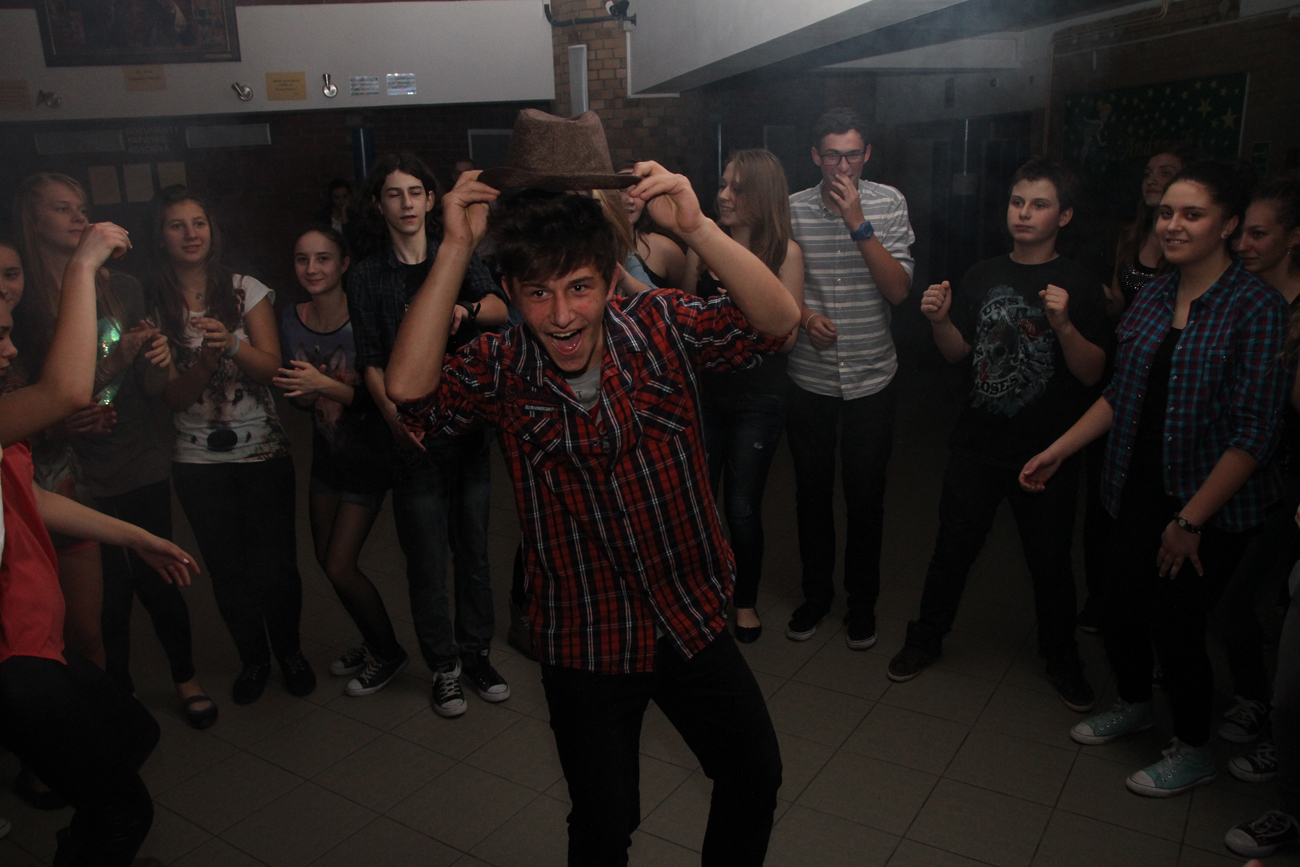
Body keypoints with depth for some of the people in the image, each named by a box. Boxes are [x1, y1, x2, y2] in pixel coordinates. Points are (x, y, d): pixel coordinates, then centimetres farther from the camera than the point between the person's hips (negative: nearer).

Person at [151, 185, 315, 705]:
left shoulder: (245, 290, -1)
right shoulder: (153, 305, -2)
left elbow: (271, 368, -8)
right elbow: (172, 397, -6)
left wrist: (232, 344, -27)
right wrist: (206, 356, -24)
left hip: (263, 450, 0)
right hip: (197, 461, 1)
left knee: (277, 563, 1)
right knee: (227, 568, 9)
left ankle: (289, 652, 26)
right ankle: (252, 659, 31)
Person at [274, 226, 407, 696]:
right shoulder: (291, 320, -3)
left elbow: (378, 397, -23)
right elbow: (301, 396, 7)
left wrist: (326, 386, -35)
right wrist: (301, 390, -15)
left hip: (367, 457, -7)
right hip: (326, 453, 7)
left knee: (339, 566, -5)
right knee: (325, 558, 14)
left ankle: (388, 653, 19)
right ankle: (372, 643, 36)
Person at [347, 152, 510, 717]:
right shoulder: (367, 278, 4)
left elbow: (500, 308, -12)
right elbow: (372, 362, -3)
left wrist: (465, 309, -35)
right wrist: (395, 417, -22)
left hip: (469, 424, 1)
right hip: (414, 436, -1)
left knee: (473, 547, 9)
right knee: (426, 559, 4)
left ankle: (476, 651, 26)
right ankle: (444, 666, 21)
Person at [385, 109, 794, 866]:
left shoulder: (661, 328, -11)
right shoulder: (501, 371, -12)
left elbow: (778, 320, -23)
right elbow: (410, 386, -30)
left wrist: (695, 227, -36)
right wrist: (456, 248, -31)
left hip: (694, 621, 2)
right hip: (586, 644, -1)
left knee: (756, 776, 21)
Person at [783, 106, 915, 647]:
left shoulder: (888, 203, -3)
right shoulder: (792, 208, -2)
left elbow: (898, 289, -12)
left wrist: (859, 224, -20)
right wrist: (802, 314, -13)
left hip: (872, 379, -1)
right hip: (809, 379, 1)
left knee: (865, 495, 8)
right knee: (812, 491, 12)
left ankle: (862, 602, 28)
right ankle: (815, 594, 32)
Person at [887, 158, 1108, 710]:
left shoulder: (1080, 286, -5)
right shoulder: (983, 276, 6)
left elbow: (1091, 373, -11)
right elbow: (958, 352, 10)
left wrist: (1063, 324, -27)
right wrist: (939, 320, -10)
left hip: (1047, 454, -2)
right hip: (977, 443, 3)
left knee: (1050, 560, 10)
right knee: (954, 546, 10)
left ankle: (1062, 659, 32)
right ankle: (926, 638, 29)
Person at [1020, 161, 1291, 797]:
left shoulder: (1257, 308, -15)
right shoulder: (1151, 299, 4)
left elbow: (1254, 433, -18)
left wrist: (1190, 520, -17)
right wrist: (1057, 452, 5)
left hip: (1211, 505, -5)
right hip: (1140, 491, 6)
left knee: (1174, 624, 2)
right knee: (1119, 612, 12)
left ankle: (1193, 751, 29)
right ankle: (1134, 704, 43)